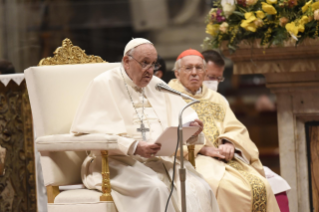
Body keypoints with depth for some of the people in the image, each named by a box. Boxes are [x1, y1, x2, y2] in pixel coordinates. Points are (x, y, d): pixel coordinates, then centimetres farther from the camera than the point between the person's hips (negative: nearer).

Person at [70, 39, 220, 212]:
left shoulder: (157, 86, 19)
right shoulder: (104, 85, 1)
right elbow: (87, 132, -9)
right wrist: (133, 147, -20)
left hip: (160, 159, 5)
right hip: (118, 161, -5)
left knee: (199, 190, -23)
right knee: (155, 188, -35)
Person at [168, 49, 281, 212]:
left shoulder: (216, 99, 25)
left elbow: (236, 129, 16)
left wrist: (229, 143, -9)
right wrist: (202, 148, -16)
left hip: (224, 158, 5)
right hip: (192, 159, -5)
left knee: (261, 187, -21)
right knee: (228, 188, -33)